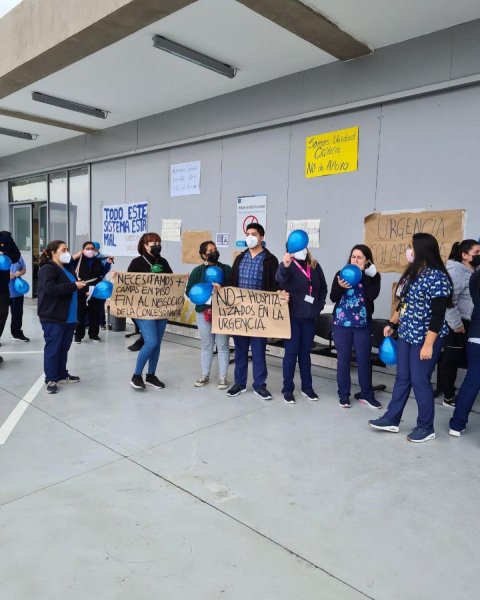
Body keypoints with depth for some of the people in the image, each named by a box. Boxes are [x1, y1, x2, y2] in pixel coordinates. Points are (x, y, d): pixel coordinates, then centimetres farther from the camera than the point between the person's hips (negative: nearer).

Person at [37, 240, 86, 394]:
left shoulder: (67, 268, 18)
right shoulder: (47, 269, -11)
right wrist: (74, 286, -23)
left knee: (64, 347, 15)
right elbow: (51, 288, -26)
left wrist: (81, 286, 13)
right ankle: (51, 379, 7)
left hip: (69, 316, 9)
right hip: (53, 317, -9)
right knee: (53, 347, -2)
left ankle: (62, 374, 26)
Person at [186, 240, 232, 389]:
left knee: (222, 346, 3)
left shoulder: (227, 269, 4)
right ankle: (205, 375, 23)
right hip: (204, 312, 1)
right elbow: (189, 291, 0)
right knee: (206, 346, 12)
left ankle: (222, 377, 13)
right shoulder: (198, 271, 4)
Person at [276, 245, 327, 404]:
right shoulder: (288, 265, -9)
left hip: (309, 317, 4)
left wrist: (319, 306, 5)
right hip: (292, 316, -4)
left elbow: (323, 287, 16)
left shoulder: (315, 266, 6)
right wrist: (284, 266, -55)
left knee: (305, 352, 14)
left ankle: (307, 387, 25)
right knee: (291, 352, 1)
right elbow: (280, 278, -33)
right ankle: (288, 389, 12)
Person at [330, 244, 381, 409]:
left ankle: (366, 395, 20)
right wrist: (340, 287, -21)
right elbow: (333, 298, -1)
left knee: (364, 359, 6)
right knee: (343, 359, 6)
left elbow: (372, 295, -17)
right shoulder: (341, 273, 3)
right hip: (341, 323, 1)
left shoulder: (373, 276, 1)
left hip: (363, 324, 0)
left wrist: (362, 274, -16)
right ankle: (343, 395, 16)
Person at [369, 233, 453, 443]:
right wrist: (392, 323, 20)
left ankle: (426, 427, 18)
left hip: (424, 339, -8)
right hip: (406, 335, 8)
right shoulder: (412, 273, 8)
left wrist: (428, 344, -23)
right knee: (402, 378, 14)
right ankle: (391, 419, 24)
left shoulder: (436, 277, -19)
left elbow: (438, 315, -21)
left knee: (420, 381, 1)